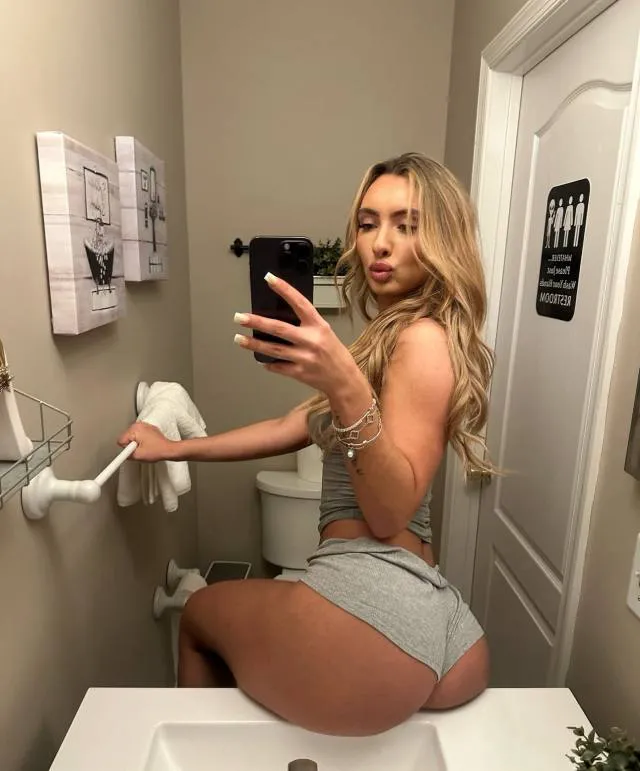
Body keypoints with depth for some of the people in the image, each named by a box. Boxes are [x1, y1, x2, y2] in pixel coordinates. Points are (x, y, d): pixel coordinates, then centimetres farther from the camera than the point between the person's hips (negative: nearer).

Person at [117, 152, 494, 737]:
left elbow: (390, 514, -17)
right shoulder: (389, 337, 17)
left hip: (370, 597, -9)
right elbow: (292, 429, 18)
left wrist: (346, 386, -31)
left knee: (200, 612, 19)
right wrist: (176, 448, 22)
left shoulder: (424, 338, -10)